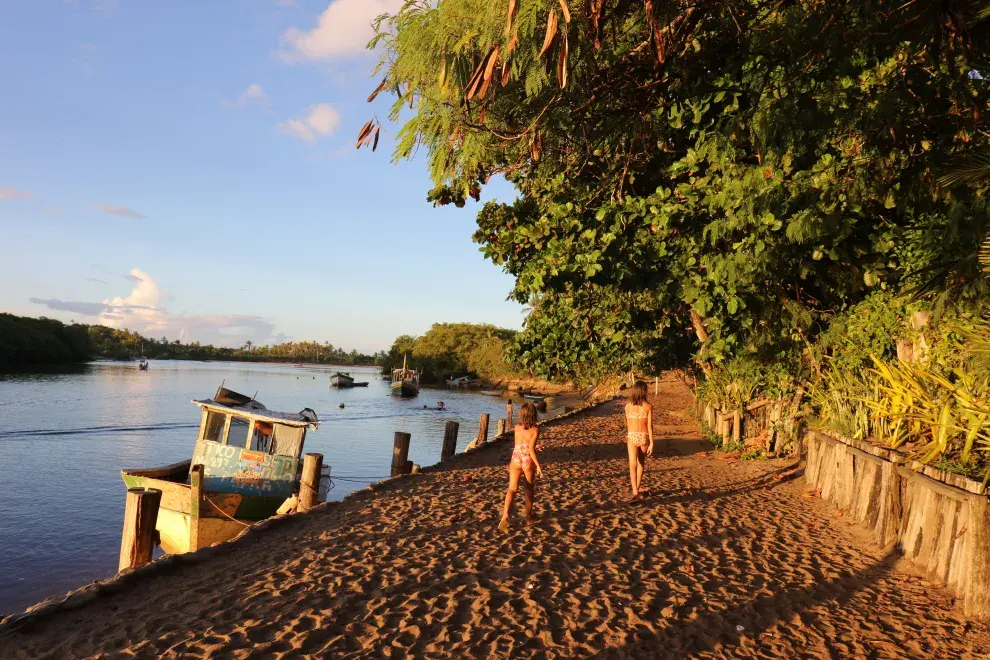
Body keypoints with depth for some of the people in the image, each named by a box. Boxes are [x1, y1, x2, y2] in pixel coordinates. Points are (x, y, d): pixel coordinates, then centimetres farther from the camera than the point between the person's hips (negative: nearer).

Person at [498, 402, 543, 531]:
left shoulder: (517, 427, 3)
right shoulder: (535, 429, -12)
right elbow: (531, 449, -19)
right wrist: (538, 466, -16)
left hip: (515, 459, 3)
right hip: (528, 461, -3)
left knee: (512, 489, -4)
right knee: (529, 489, 19)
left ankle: (505, 515, -26)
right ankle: (528, 516, 31)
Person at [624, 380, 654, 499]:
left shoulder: (628, 406, 0)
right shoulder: (648, 406, -7)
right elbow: (649, 426, -10)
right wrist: (651, 443, -8)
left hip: (632, 437, 0)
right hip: (644, 437, 0)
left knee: (633, 465, -6)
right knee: (640, 463, 21)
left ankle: (635, 491, -22)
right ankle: (637, 488, 32)